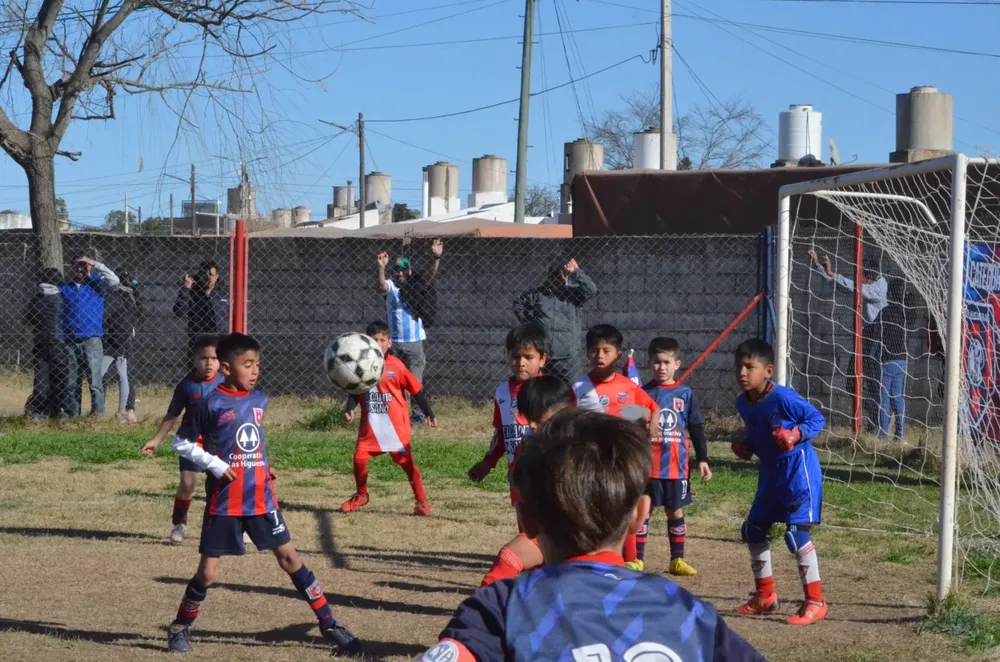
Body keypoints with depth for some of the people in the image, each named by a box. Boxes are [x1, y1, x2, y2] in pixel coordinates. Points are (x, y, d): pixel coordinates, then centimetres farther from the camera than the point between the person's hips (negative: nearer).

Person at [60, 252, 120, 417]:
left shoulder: (97, 283, 8)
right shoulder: (63, 288, 13)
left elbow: (114, 280, -10)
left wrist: (96, 264, -6)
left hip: (92, 340, -3)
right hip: (70, 341, 3)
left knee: (95, 381, -10)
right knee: (72, 383, 7)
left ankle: (98, 415, -12)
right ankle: (73, 416, 11)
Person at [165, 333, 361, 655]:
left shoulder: (259, 401, 7)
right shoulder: (211, 404, -10)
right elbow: (182, 443, -4)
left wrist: (263, 466, 10)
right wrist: (216, 465, -14)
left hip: (261, 498, 4)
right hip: (224, 502, -4)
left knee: (289, 557, 4)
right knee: (208, 572, -1)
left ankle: (329, 624, 7)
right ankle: (180, 627, 21)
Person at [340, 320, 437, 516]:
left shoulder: (396, 366, -8)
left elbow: (417, 391, -2)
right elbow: (354, 391, 10)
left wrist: (429, 414, -3)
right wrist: (349, 409, -7)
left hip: (396, 425, -3)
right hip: (370, 426, 3)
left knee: (406, 461, -1)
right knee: (359, 458, -1)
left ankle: (422, 501, 9)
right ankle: (361, 495, 24)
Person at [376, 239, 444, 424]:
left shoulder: (416, 285, 1)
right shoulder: (391, 285, 0)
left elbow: (430, 276, -15)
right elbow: (382, 286, -22)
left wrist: (436, 259, -34)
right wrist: (382, 268, -41)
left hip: (415, 341, 0)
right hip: (394, 341, 0)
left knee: (416, 379, 3)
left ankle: (418, 413, 9)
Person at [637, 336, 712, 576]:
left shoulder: (685, 394, 2)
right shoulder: (644, 393, 0)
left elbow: (696, 428, 7)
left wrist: (702, 459, 5)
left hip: (676, 465, 1)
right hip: (647, 464, -1)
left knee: (675, 512, 9)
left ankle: (677, 560, 19)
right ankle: (636, 560, 7)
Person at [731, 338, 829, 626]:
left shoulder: (783, 397, -20)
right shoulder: (743, 403, 4)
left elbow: (817, 418, -14)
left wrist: (795, 434, -29)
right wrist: (746, 448, 0)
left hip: (798, 469, -9)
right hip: (769, 471, 9)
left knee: (796, 531, -14)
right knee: (753, 529, 14)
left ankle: (815, 602, -6)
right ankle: (765, 596, 29)